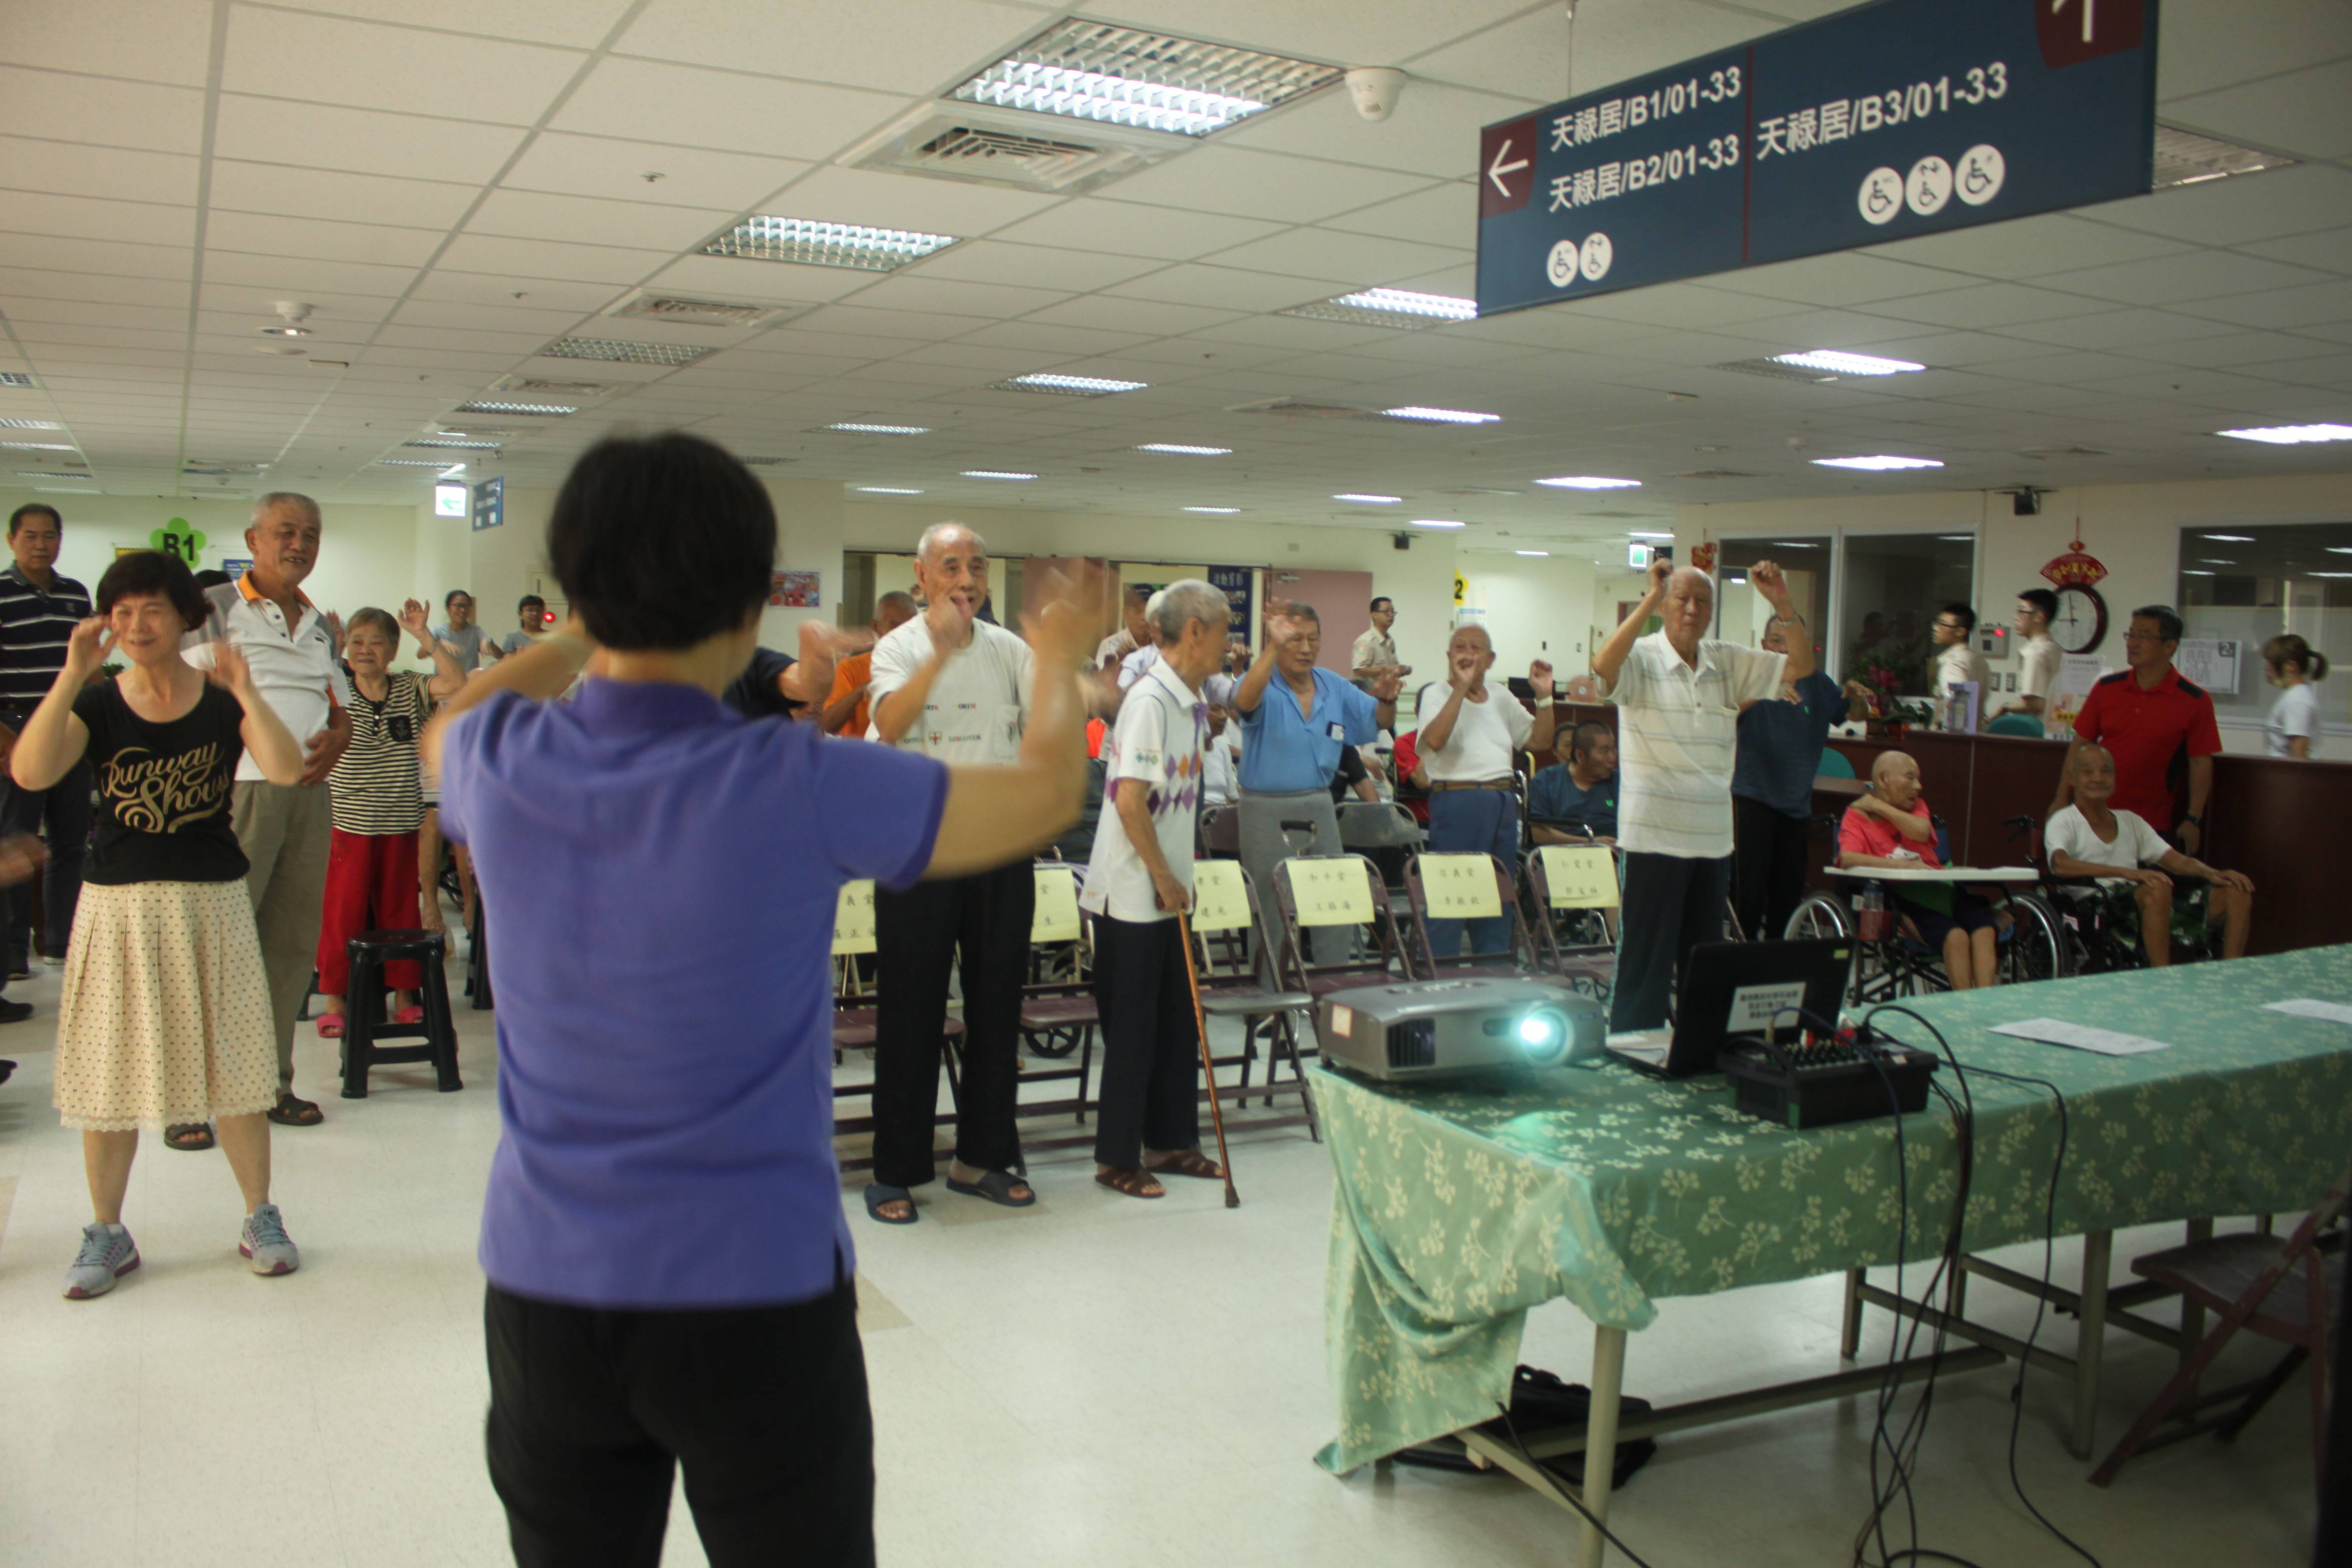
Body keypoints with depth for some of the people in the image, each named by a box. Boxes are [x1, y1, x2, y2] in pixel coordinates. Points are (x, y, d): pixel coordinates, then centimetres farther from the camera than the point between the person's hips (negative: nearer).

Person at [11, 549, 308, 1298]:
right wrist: (72, 674, -23)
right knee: (109, 1071, 7)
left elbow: (287, 770, -18)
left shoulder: (223, 702, -1)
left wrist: (245, 691, -29)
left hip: (212, 901, -1)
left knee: (233, 1068, 5)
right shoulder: (96, 704, 0)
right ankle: (107, 1232, 22)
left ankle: (260, 1216, 20)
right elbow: (29, 773, -18)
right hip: (119, 905, 1)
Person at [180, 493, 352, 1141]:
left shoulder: (322, 626, 19)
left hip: (311, 793, 6)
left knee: (293, 943, 8)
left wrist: (335, 742, 1)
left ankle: (272, 1081, 17)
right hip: (239, 790, -6)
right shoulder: (215, 610, 0)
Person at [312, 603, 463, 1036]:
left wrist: (425, 635, -13)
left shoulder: (410, 690, 3)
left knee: (400, 912, 11)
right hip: (348, 825, -2)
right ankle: (335, 1001, 11)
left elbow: (456, 683, -10)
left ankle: (404, 996, 21)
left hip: (400, 826, 2)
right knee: (342, 915, 1)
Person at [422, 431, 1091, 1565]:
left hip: (541, 1288, 4)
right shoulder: (796, 788, -20)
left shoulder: (500, 766, -8)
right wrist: (1058, 666, 12)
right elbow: (1044, 794, -7)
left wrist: (582, 633, 28)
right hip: (756, 1290, -4)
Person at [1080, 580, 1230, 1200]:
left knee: (1178, 1018, 15)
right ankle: (1117, 1158, 14)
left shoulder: (1192, 703, 9)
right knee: (1132, 1024, 1)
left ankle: (1171, 1141, 28)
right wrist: (1164, 878, -16)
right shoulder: (1150, 701, -18)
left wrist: (1177, 879, 15)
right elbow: (1129, 803, -23)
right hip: (1131, 891, -8)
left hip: (1168, 887, 9)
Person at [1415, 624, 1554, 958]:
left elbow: (1540, 740, 14)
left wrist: (1544, 696, 2)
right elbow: (1435, 739, -23)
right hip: (1457, 802, -7)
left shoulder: (1501, 698, 16)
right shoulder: (1437, 694, -3)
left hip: (1504, 803, 7)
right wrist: (1461, 687, -22)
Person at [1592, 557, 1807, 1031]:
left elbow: (1801, 666, 9)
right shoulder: (1641, 659, -7)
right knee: (1646, 961, -1)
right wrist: (1649, 599, -27)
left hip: (1714, 837, 6)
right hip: (1654, 835, -6)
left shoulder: (1728, 662, 10)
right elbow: (1604, 665, -29)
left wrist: (1782, 602, -4)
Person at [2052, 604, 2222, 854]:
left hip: (2153, 823, -2)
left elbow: (2201, 762, -3)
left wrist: (2193, 820, -6)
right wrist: (2062, 798, 4)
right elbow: (2080, 742, 8)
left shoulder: (2195, 700, -4)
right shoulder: (2107, 688, 4)